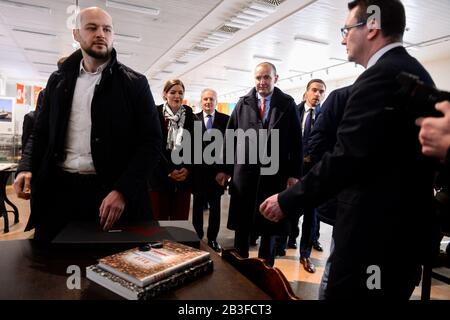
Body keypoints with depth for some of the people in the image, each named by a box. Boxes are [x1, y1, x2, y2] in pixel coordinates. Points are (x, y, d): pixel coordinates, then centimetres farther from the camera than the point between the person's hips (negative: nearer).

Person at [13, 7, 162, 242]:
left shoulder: (134, 84, 1)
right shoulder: (59, 80, 12)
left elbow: (151, 141, -5)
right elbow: (42, 132, 18)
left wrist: (122, 191, -15)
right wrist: (27, 167, -1)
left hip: (111, 192, -3)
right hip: (58, 190, 3)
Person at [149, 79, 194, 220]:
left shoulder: (189, 116, 8)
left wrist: (187, 168, -8)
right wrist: (169, 170, -12)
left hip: (184, 177, 3)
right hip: (159, 176, -2)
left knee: (181, 219, 6)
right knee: (159, 219, 3)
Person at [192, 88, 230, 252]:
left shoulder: (225, 119, 2)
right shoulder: (193, 119, 2)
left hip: (217, 168, 0)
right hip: (198, 169, 0)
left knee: (215, 205, 10)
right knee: (198, 204, 11)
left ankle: (212, 238, 23)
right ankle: (197, 237, 25)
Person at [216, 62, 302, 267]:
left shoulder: (287, 104, 3)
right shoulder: (243, 104, 7)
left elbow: (296, 141, 0)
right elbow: (230, 137, 7)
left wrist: (295, 173, -6)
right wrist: (225, 169, 4)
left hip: (274, 173, -1)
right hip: (245, 171, 1)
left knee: (270, 225, 10)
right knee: (241, 224, 10)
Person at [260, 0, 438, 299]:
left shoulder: (381, 76, -17)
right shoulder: (414, 72, 13)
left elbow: (346, 159, -24)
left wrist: (286, 201, -15)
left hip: (374, 232, -10)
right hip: (405, 227, 10)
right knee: (386, 293, 22)